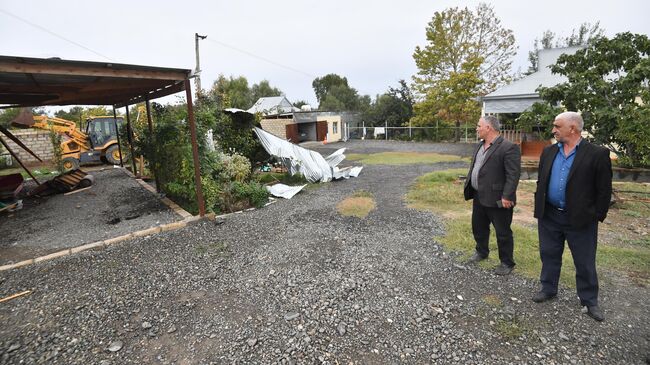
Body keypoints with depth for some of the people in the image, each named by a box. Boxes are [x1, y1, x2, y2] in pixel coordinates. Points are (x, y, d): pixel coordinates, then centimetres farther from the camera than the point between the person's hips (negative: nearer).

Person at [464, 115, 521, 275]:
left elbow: (513, 175, -21)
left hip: (497, 199, -8)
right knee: (478, 227, 21)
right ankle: (481, 252, 42)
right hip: (479, 196, 8)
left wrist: (507, 196, -23)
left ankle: (507, 262, 24)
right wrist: (469, 186, 14)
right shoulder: (480, 145, 10)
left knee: (503, 232, 7)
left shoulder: (508, 147, -17)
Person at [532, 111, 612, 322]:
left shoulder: (597, 154, -9)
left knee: (585, 263, 11)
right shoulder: (549, 152, 5)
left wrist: (597, 216, -8)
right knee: (549, 256, 15)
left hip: (580, 220, -4)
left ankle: (589, 300, 29)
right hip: (549, 217, 4)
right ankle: (548, 289, 32)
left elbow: (604, 190, -7)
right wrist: (539, 208, 6)